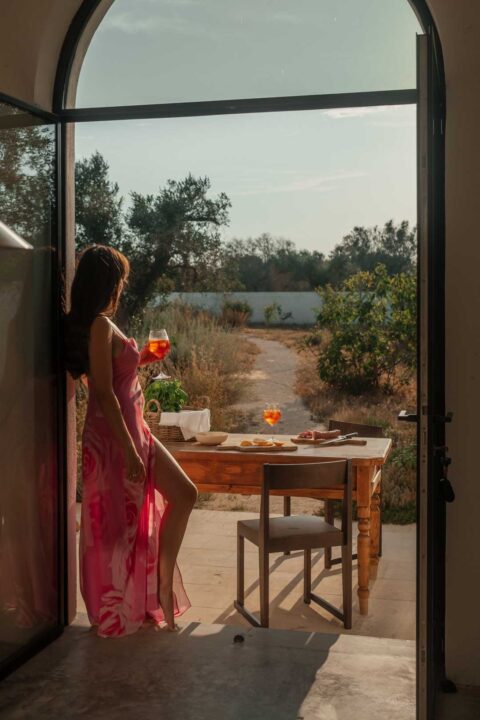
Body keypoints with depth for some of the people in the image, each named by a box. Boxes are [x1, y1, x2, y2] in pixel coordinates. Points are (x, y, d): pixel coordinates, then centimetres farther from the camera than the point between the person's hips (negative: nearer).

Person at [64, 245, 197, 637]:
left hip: (134, 430, 10)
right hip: (115, 436, -10)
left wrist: (139, 360, 22)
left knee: (184, 494, 12)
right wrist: (130, 450, -22)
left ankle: (162, 585, 19)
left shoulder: (99, 325, 12)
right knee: (120, 524, 2)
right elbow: (104, 394, -22)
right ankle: (115, 616, 18)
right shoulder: (101, 326, -17)